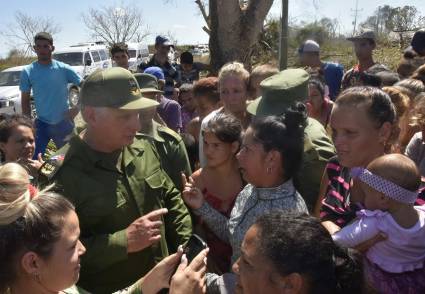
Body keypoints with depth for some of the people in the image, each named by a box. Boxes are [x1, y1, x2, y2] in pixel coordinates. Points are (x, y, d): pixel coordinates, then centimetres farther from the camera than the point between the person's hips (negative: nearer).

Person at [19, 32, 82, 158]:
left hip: (64, 123, 0)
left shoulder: (64, 69, -8)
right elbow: (25, 101, 1)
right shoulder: (28, 72, -6)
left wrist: (77, 108, -9)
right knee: (33, 160, -7)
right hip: (42, 124, 0)